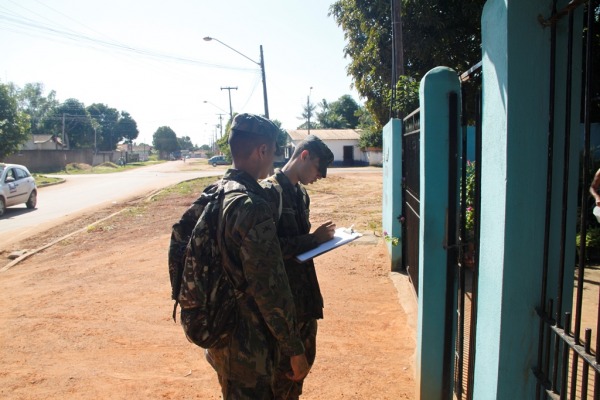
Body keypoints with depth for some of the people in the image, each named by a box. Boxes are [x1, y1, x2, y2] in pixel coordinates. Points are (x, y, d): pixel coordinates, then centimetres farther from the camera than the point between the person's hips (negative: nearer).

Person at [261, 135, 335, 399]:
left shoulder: (301, 193, 10)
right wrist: (314, 239, -20)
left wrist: (320, 237, 1)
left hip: (306, 290, 9)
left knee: (305, 357, 22)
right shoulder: (270, 191, -17)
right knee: (283, 365, 8)